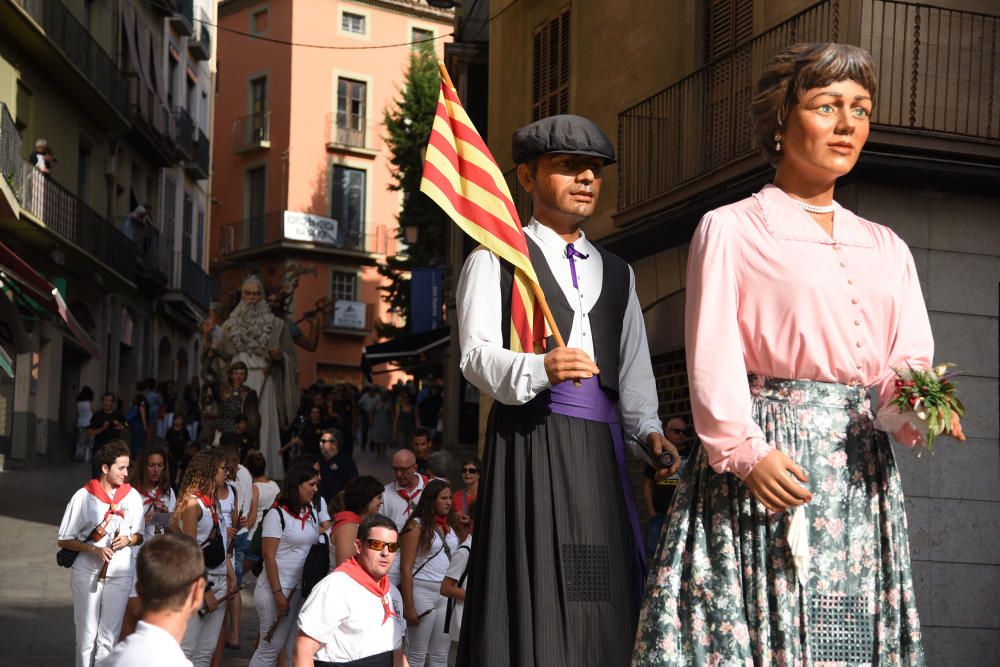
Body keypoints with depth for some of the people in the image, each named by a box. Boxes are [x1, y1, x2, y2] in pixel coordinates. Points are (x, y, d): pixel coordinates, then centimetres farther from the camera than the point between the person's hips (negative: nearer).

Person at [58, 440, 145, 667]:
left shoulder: (132, 496, 4)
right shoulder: (84, 496, -5)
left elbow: (139, 536, 13)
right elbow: (64, 540, -3)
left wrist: (128, 539, -10)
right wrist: (95, 550, -17)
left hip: (120, 574, 2)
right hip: (88, 572, -2)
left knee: (109, 636, 2)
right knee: (87, 634, 4)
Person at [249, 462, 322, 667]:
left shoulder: (312, 514, 11)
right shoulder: (277, 515, -9)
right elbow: (269, 556, -12)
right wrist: (278, 594, -17)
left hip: (305, 589, 7)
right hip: (279, 589, -7)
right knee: (270, 647, -2)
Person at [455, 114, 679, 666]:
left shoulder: (617, 273, 23)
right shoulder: (496, 259, 6)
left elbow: (634, 365, 16)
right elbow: (477, 355, -7)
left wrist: (648, 428, -2)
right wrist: (539, 370, -26)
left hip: (600, 441, 5)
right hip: (530, 435, -5)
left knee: (600, 596, 0)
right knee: (534, 587, -9)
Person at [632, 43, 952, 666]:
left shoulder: (887, 248, 19)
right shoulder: (730, 229, 5)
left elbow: (912, 358, 10)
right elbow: (713, 355, -5)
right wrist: (743, 451, -20)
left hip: (864, 472, 5)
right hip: (769, 459, -4)